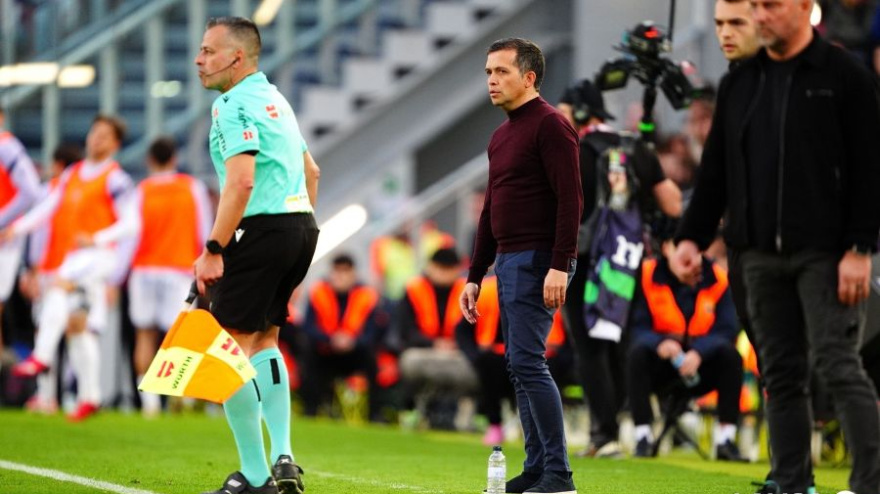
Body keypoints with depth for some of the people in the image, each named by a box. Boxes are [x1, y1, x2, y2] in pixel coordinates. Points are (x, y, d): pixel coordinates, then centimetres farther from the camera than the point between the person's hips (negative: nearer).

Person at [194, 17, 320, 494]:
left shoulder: (235, 106, -11)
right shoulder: (274, 99, 18)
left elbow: (241, 181, -22)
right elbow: (310, 172, 24)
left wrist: (213, 250, -23)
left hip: (261, 229, -10)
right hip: (301, 224, 10)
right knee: (263, 342, 19)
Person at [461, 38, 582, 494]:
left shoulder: (549, 125, -10)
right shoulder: (501, 137, 18)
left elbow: (570, 199, -17)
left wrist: (559, 266, -24)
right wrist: (474, 277, 20)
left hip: (537, 264, -10)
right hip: (508, 263, 10)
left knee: (527, 361, -14)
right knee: (519, 366, 9)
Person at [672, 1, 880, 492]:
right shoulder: (740, 83, 13)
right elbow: (716, 169, 17)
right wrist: (693, 237, 7)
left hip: (824, 253, -6)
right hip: (761, 253, 6)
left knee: (839, 366, -10)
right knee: (782, 373, 7)